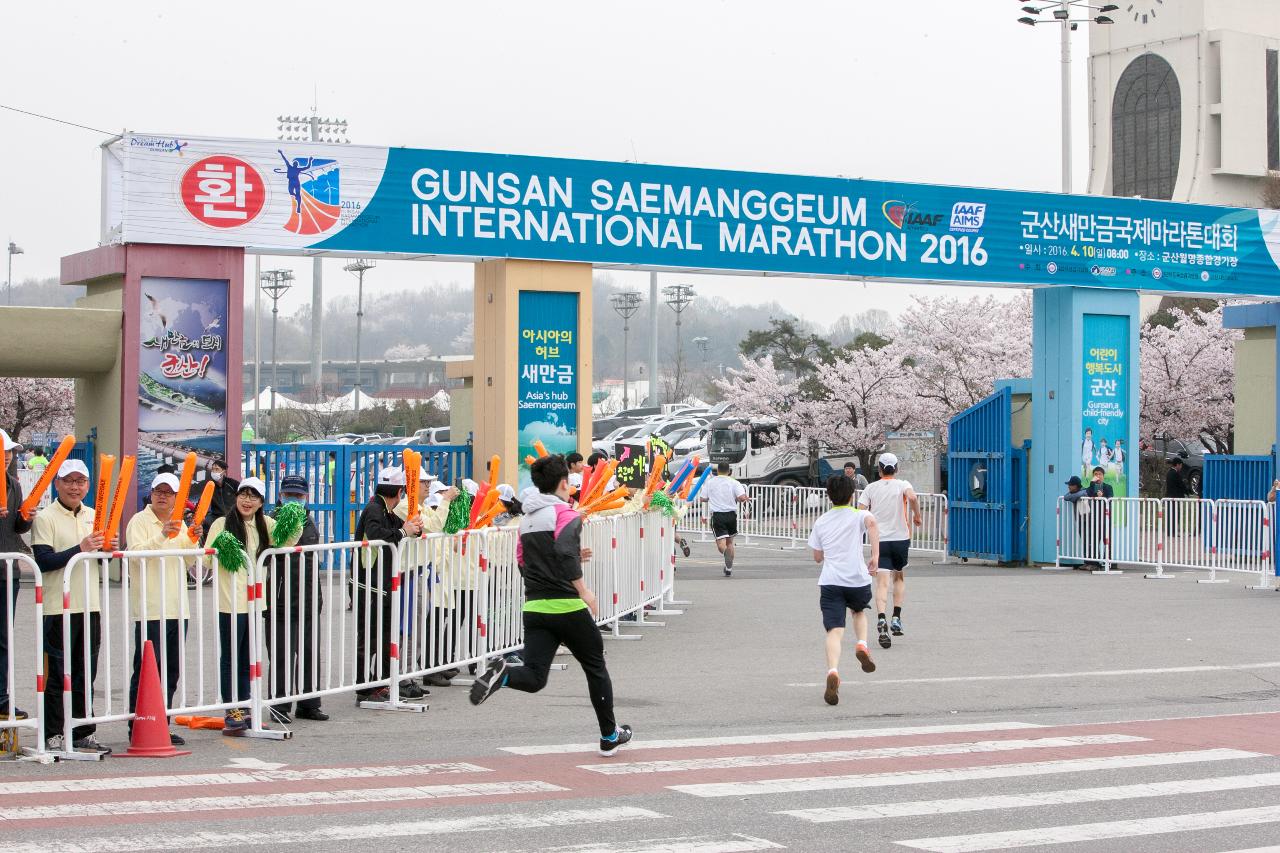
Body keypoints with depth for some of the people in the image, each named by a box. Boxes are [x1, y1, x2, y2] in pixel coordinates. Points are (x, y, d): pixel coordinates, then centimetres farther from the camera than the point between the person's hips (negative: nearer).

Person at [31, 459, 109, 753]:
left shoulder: (94, 516, 14)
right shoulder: (45, 518, -5)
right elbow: (43, 561, -14)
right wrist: (80, 549, -21)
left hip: (90, 606, 6)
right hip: (58, 608, -6)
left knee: (85, 675, 11)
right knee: (58, 674, -2)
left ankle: (83, 732, 18)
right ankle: (53, 736, 4)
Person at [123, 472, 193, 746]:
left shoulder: (180, 524, 17)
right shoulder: (139, 521, -3)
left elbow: (188, 562, 16)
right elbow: (136, 554, -18)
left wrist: (192, 541, -1)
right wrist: (162, 536, -27)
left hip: (177, 607, 7)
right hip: (149, 608, -7)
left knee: (171, 671, 9)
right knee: (146, 670, -6)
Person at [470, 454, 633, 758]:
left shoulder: (526, 519, 16)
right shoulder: (566, 515, -7)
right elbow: (564, 553, -25)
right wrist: (583, 591, -22)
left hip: (534, 607, 5)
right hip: (567, 606, -5)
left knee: (534, 678, -1)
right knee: (595, 668, 14)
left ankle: (502, 673, -34)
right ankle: (610, 736, 23)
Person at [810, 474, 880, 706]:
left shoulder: (821, 522, 15)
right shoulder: (858, 515, 6)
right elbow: (871, 522, -19)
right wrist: (875, 555, -20)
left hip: (829, 582, 1)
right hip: (857, 579, -1)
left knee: (834, 631, -9)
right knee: (859, 611, 32)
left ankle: (833, 672, -32)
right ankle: (862, 645, 6)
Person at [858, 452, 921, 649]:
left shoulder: (871, 488, 6)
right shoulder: (902, 484, 2)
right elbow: (912, 496, -20)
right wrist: (917, 515, -5)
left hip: (879, 540, 0)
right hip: (901, 537, 0)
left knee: (882, 583, -7)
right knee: (899, 577, 22)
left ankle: (881, 619, -29)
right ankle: (896, 618, 12)